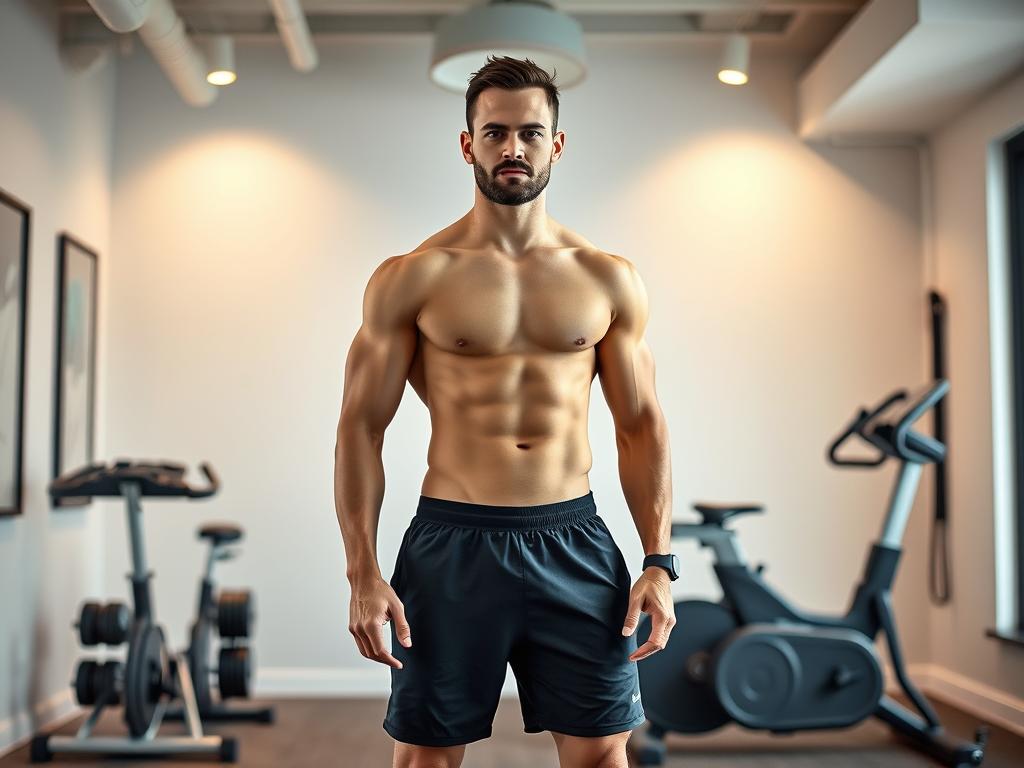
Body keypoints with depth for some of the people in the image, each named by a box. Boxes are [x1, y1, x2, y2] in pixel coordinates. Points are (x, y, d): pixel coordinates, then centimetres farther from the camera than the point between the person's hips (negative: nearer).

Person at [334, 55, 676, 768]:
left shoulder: (609, 280, 6)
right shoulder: (410, 279, -1)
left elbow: (642, 426, 8)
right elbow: (361, 425, -1)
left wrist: (659, 562, -1)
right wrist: (364, 574, -9)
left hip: (573, 541, 2)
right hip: (452, 541, -1)